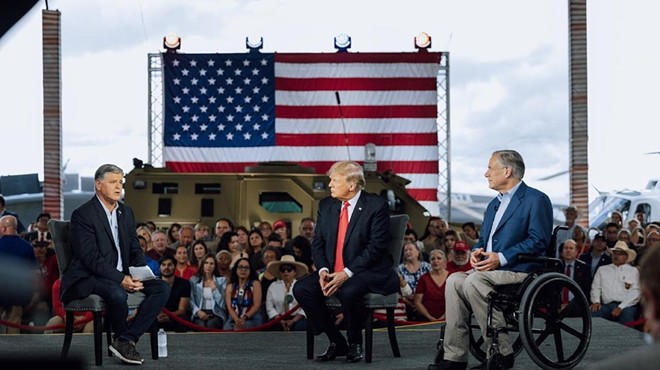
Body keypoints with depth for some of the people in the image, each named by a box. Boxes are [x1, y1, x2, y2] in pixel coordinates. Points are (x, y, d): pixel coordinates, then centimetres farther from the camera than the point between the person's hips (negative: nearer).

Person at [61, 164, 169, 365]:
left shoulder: (126, 212, 14)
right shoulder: (82, 215, -10)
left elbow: (135, 249, 13)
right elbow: (91, 257, -18)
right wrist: (120, 279, -27)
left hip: (123, 275, 7)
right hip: (88, 278, -7)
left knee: (162, 288, -13)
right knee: (117, 293, -37)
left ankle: (126, 341, -16)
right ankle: (122, 337, -6)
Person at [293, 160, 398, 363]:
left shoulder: (376, 206, -10)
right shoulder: (326, 205, 9)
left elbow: (376, 247, -16)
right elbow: (317, 243, 9)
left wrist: (347, 273, -22)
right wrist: (323, 270, -11)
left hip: (369, 272, -6)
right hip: (333, 271, 6)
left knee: (349, 292, -37)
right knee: (301, 289, -18)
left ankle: (355, 344, -8)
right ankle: (336, 342, -4)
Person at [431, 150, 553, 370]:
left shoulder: (536, 200, -3)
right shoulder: (494, 205, 25)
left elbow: (539, 241, -13)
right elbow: (483, 240, 27)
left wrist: (501, 258, -19)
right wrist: (476, 252, 2)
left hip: (520, 270, -8)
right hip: (491, 269, 8)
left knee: (474, 282, -32)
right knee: (455, 280, -19)